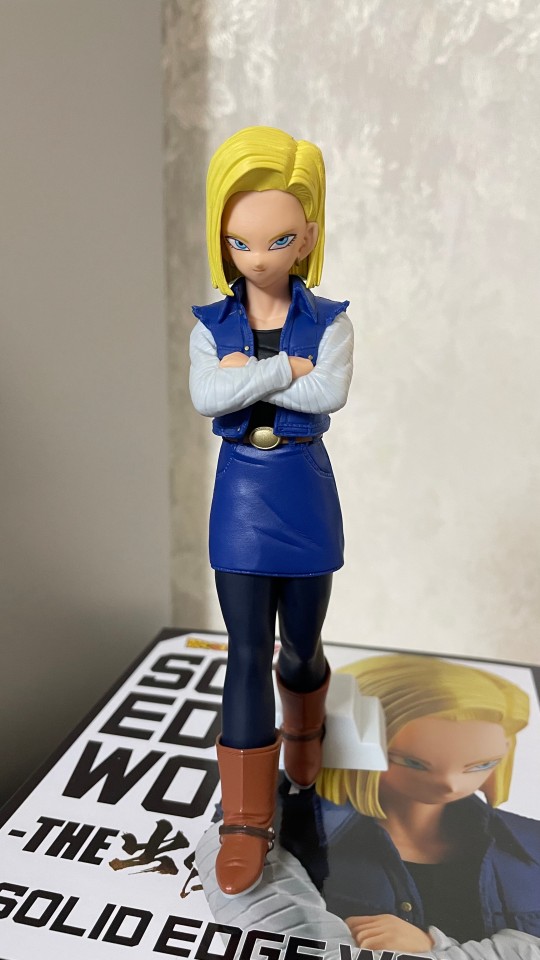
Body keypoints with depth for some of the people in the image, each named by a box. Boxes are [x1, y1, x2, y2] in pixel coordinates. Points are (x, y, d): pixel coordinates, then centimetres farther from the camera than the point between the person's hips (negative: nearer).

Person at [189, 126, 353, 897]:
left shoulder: (329, 322, -3)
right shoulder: (210, 327, 0)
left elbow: (332, 393, -22)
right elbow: (204, 398, -18)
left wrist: (245, 376, -17)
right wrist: (286, 369, -19)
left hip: (305, 496, 0)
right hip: (241, 498, 0)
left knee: (301, 643, 13)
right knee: (247, 652, 0)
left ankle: (304, 728, 48)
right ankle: (247, 819, 13)